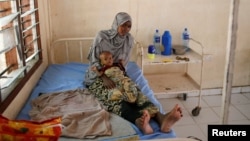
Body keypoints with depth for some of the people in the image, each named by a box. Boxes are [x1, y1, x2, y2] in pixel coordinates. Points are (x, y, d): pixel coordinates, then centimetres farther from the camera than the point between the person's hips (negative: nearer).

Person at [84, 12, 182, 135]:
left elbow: (124, 62, 11)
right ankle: (138, 121, -67)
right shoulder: (102, 36, -11)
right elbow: (94, 61, -12)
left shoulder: (129, 39, 1)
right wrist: (105, 77, -27)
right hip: (98, 77, -3)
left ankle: (160, 118, -56)